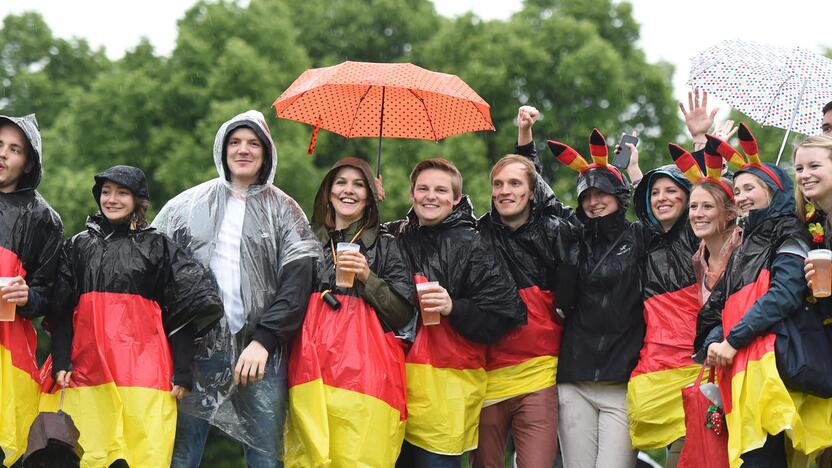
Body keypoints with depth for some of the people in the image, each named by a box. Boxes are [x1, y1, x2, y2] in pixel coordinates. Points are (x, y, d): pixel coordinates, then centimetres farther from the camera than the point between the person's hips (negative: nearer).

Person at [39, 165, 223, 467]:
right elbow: (60, 311, 14)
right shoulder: (77, 246, 17)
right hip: (88, 363, 2)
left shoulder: (158, 246, 11)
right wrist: (61, 362, 1)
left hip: (144, 364, -2)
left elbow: (181, 312, 5)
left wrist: (182, 371, -3)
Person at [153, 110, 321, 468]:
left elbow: (297, 280, -2)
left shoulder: (283, 210, 8)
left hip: (261, 353, 0)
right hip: (196, 348, 1)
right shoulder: (189, 204, 11)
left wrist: (264, 340, -13)